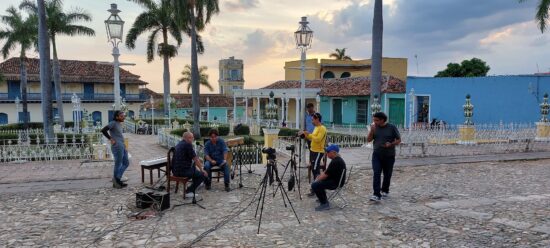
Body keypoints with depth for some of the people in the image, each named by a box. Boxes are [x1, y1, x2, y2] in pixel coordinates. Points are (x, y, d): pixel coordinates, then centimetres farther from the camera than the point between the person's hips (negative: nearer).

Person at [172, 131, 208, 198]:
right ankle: (189, 191, -3)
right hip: (183, 171, -10)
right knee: (203, 174, -2)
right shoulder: (188, 144, -12)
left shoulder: (179, 144, 16)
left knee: (194, 169, 30)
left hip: (175, 170, 10)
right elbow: (195, 159, -10)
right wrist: (202, 170, 2)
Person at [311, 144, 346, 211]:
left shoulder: (335, 162, -24)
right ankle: (323, 198, 31)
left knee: (314, 185, -21)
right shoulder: (337, 159, 10)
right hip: (334, 179, 11)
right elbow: (326, 172, 17)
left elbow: (326, 175, -22)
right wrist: (318, 177, 6)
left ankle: (325, 204, -13)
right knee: (318, 181, 25)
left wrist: (317, 180, -8)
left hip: (336, 183, -11)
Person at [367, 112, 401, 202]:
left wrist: (391, 144, -19)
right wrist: (372, 130, -13)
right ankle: (376, 195, -14)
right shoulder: (374, 128, 2)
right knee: (376, 174, -11)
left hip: (389, 156, -1)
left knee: (387, 174, 11)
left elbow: (398, 140, -1)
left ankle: (385, 190, 34)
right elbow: (368, 140, 1)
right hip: (377, 155, 1)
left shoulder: (392, 127, -6)